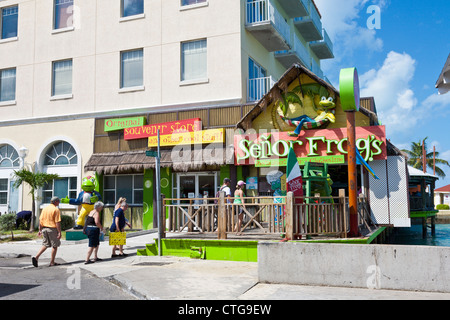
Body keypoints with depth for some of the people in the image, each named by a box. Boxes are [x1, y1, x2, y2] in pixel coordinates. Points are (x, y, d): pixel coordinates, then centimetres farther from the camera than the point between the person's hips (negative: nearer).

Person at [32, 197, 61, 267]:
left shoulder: (45, 208, 8)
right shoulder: (56, 209, -11)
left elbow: (40, 220, 9)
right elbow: (57, 222, -16)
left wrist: (40, 230, 15)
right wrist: (59, 232, -14)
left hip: (44, 228, 6)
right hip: (52, 229, -6)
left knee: (45, 245, 14)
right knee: (55, 245, 7)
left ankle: (36, 257, -3)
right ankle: (52, 262, 12)